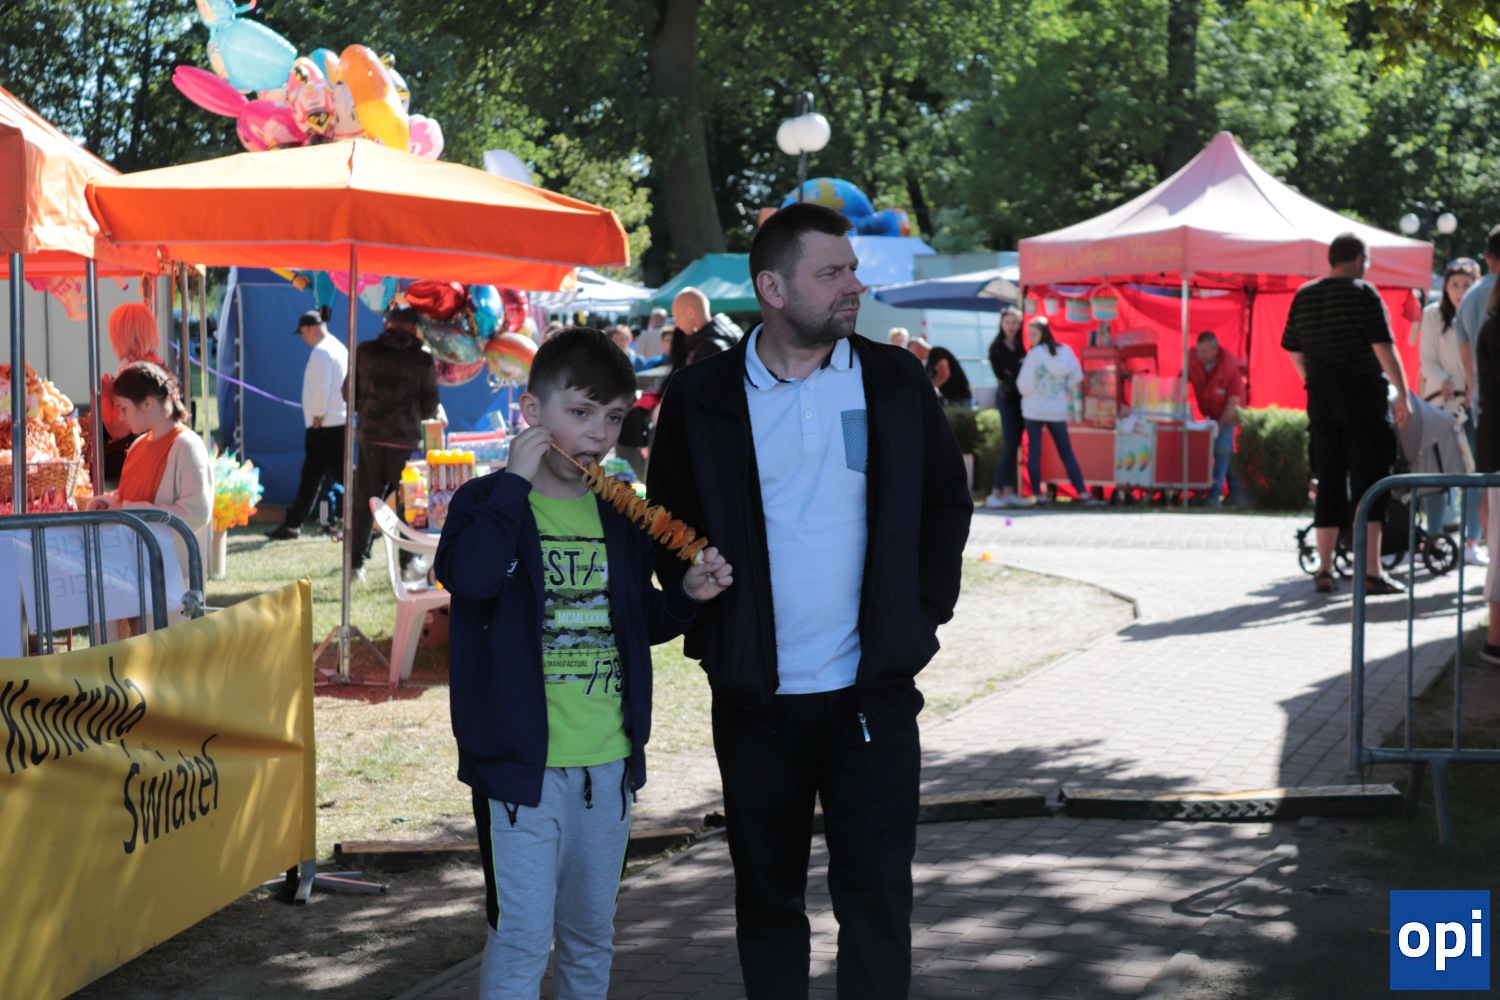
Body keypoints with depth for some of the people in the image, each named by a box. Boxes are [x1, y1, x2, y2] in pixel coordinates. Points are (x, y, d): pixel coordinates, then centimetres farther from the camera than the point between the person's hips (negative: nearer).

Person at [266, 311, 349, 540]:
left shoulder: (321, 352, -15)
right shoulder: (339, 348, 15)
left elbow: (321, 389, -20)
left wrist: (317, 420, -14)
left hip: (326, 426, -10)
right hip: (338, 424, 10)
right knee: (311, 474, 12)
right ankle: (292, 524, 18)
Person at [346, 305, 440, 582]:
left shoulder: (365, 352, 2)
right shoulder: (422, 361, -4)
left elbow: (349, 392, 8)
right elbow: (430, 408, 1)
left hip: (369, 437, 2)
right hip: (405, 441, -2)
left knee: (363, 502, 9)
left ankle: (356, 563, 7)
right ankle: (408, 564, 6)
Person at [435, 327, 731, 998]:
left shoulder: (619, 517, 10)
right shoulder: (491, 504, -6)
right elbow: (468, 575, -29)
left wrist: (687, 596, 3)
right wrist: (515, 480, -23)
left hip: (609, 762, 6)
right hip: (522, 761, -6)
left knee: (592, 935, 16)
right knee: (521, 938, -6)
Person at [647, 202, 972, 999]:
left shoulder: (896, 382, 2)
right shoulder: (702, 397, -2)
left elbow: (948, 500, 12)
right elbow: (668, 525, 8)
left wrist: (926, 606, 3)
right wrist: (710, 626, -1)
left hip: (873, 692, 0)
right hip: (755, 699, 0)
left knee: (876, 890, -1)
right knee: (767, 896, 11)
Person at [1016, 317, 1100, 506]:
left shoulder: (1035, 354, -11)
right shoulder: (1065, 351, 1)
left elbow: (1025, 385, -11)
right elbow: (1077, 377, 6)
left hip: (1034, 410, -3)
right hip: (1057, 411, 3)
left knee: (1034, 452, 4)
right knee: (1067, 453, 8)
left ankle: (1038, 494, 3)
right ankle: (1083, 494, 2)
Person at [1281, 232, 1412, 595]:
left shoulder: (1303, 296, 9)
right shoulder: (1363, 293, -7)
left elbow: (1293, 350, 14)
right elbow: (1383, 347, -13)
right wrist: (1402, 393, -10)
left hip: (1320, 398, 5)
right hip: (1362, 395, -5)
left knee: (1329, 482, 11)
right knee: (1370, 481, -3)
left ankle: (1324, 569, 11)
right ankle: (1371, 571, -8)